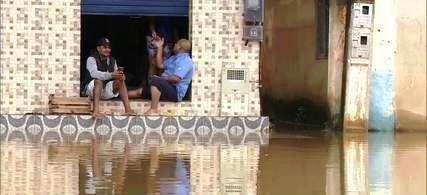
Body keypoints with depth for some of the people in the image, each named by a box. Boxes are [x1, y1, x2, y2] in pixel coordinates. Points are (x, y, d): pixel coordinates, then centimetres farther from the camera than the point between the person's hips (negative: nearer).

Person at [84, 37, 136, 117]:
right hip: (92, 90, -5)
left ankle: (127, 109, -27)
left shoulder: (112, 60, 12)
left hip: (107, 92, 5)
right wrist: (111, 75, -41)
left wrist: (119, 74, -22)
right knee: (99, 80, -35)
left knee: (120, 79, -17)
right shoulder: (92, 59, -8)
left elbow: (116, 75, 5)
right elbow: (94, 73, -27)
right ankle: (96, 111, -49)